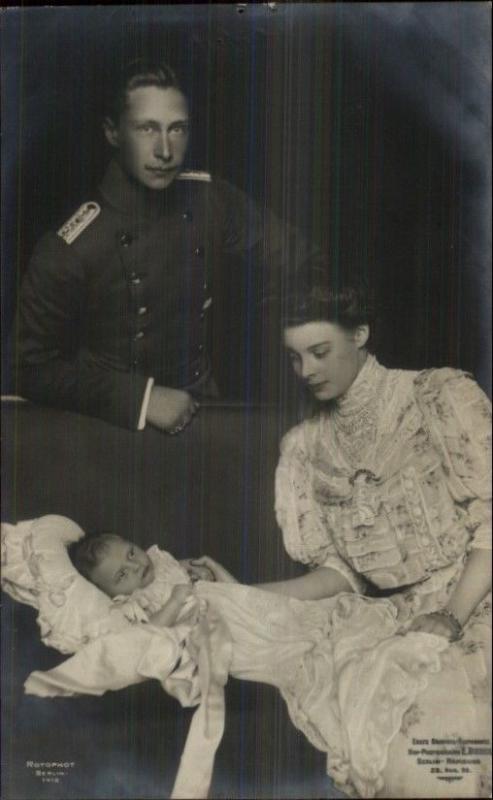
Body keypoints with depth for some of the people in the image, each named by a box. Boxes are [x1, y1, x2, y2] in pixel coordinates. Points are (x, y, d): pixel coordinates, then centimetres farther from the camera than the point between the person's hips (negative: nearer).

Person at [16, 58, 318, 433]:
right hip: (111, 426, -3)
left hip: (201, 404, 3)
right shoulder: (68, 250, -17)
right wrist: (138, 398, -18)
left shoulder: (211, 200, -5)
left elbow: (295, 257, 6)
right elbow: (34, 367, -11)